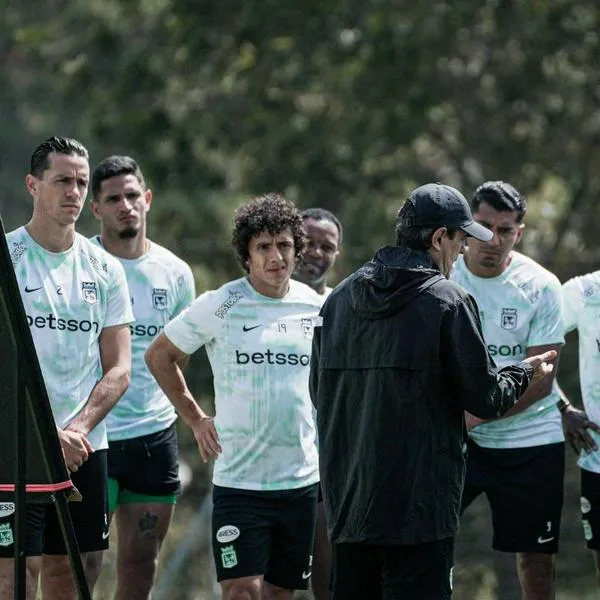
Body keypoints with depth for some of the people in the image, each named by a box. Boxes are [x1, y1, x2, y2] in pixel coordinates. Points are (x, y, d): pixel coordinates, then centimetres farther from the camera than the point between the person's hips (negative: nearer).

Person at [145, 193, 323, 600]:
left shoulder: (316, 308, 6)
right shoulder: (219, 307, -5)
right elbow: (160, 356, 8)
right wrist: (195, 419, 5)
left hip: (303, 479, 4)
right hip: (239, 479, -4)